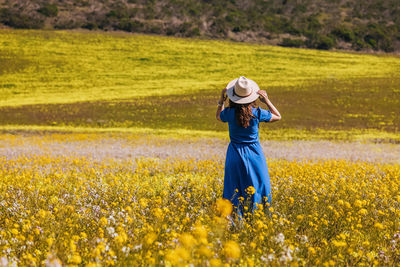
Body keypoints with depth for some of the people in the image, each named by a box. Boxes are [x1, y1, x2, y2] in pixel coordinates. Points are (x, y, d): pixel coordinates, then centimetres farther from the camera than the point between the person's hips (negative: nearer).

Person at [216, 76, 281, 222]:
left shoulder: (229, 113, -10)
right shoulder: (257, 113, -12)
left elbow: (218, 117, 15)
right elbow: (278, 117, 6)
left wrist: (221, 100, 13)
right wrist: (267, 101, -1)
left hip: (235, 155, 1)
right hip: (254, 154, 0)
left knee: (235, 192, 7)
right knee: (256, 188, 8)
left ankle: (236, 222, 6)